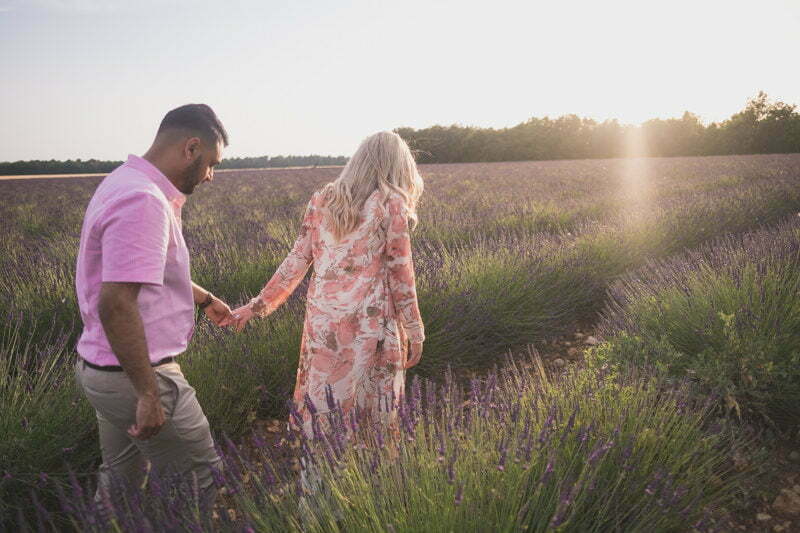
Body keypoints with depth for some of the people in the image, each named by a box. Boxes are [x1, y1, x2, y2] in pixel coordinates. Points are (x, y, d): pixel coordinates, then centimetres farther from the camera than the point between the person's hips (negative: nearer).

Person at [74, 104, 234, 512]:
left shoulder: (123, 183, 10)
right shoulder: (143, 201, -25)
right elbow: (116, 305, -32)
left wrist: (205, 298, 35)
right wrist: (149, 394, -25)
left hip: (101, 368, 10)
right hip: (136, 375, -10)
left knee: (119, 481, 24)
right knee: (201, 482, 6)